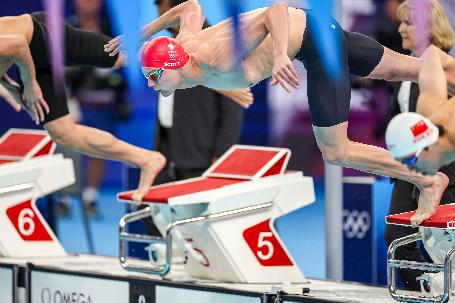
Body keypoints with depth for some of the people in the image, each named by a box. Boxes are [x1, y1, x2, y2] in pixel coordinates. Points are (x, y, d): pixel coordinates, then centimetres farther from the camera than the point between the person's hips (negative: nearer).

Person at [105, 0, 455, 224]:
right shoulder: (185, 43, -12)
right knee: (404, 70, 20)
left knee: (335, 152, -7)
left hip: (316, 37, -8)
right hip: (304, 31, 8)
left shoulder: (221, 61, -36)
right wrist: (143, 32, 12)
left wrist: (280, 54, -57)